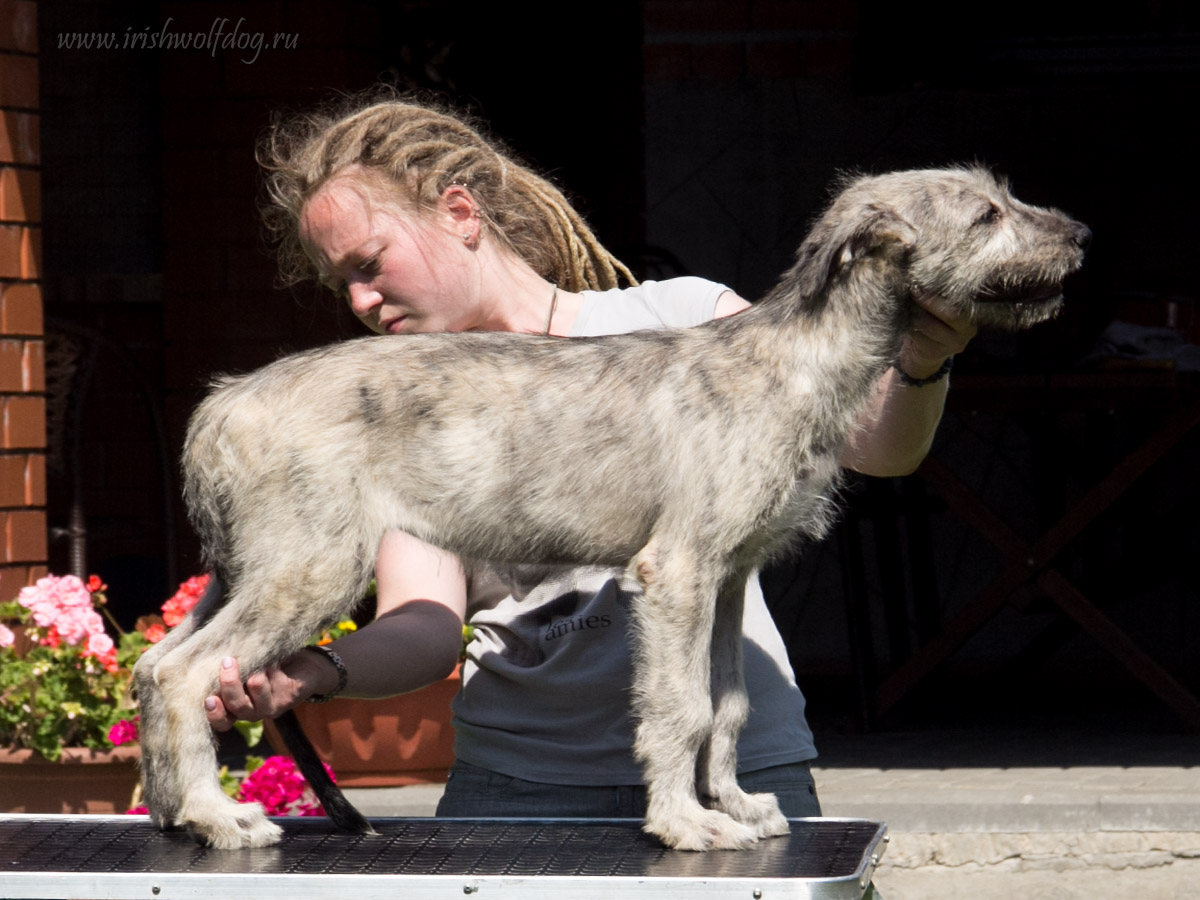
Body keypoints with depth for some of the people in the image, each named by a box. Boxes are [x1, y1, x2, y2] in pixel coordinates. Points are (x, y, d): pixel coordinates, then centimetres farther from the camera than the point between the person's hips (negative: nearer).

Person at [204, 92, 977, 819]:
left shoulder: (676, 319, 5)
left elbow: (877, 447, 1)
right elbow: (428, 627, -4)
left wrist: (918, 369, -21)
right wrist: (314, 675, -24)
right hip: (520, 774, 1)